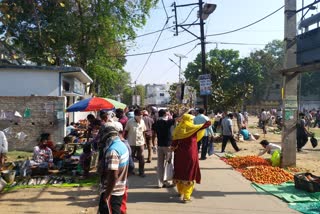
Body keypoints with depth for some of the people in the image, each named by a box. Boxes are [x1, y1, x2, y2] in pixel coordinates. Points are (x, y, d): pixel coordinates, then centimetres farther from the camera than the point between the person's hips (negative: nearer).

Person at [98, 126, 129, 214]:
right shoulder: (123, 145, 6)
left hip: (112, 191, -9)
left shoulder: (112, 150, -23)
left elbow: (113, 176, -28)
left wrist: (107, 194, -21)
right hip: (120, 189, 9)